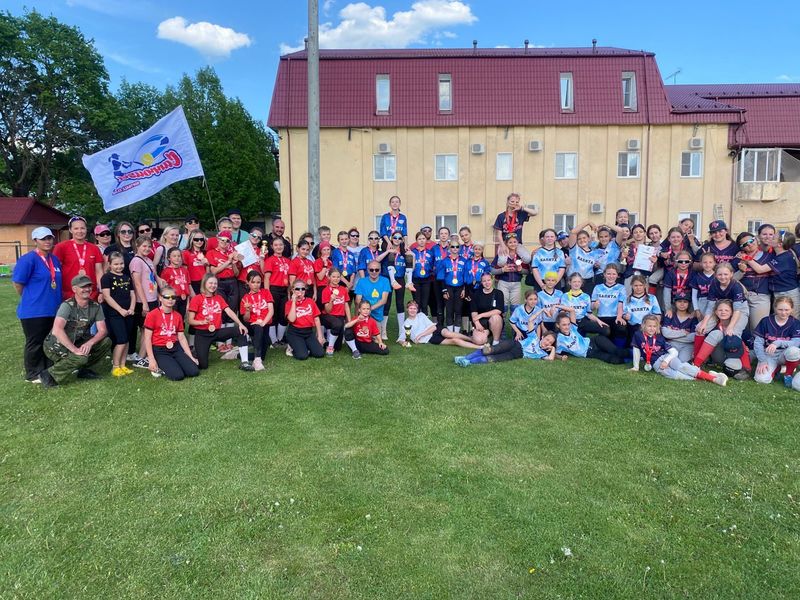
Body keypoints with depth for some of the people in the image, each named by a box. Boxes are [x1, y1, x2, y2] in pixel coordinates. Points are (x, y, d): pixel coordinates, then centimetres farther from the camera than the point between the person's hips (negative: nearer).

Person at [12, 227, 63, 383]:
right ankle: (33, 374, 17)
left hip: (52, 309, 7)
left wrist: (54, 300, 14)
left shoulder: (55, 259, 9)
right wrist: (31, 300, -2)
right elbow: (18, 284, -13)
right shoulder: (28, 259, -13)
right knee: (35, 343, 4)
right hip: (34, 311, -7)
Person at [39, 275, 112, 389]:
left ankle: (83, 370, 6)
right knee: (81, 357, -32)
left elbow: (102, 330, -7)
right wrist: (74, 349, -37)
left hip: (76, 342, 6)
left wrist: (90, 343, -26)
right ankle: (49, 374, -11)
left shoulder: (95, 306, -4)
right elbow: (57, 330, -35)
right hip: (57, 345, -6)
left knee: (106, 342, -9)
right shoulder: (67, 306, -22)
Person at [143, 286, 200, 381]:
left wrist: (191, 357, 5)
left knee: (194, 371, -13)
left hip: (176, 349, 5)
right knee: (177, 375, -23)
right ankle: (159, 367, 6)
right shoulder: (152, 315, -7)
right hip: (159, 350, -5)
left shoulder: (178, 316, 9)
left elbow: (181, 338, 11)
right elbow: (147, 338, -7)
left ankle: (171, 366, 11)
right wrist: (151, 359, -14)